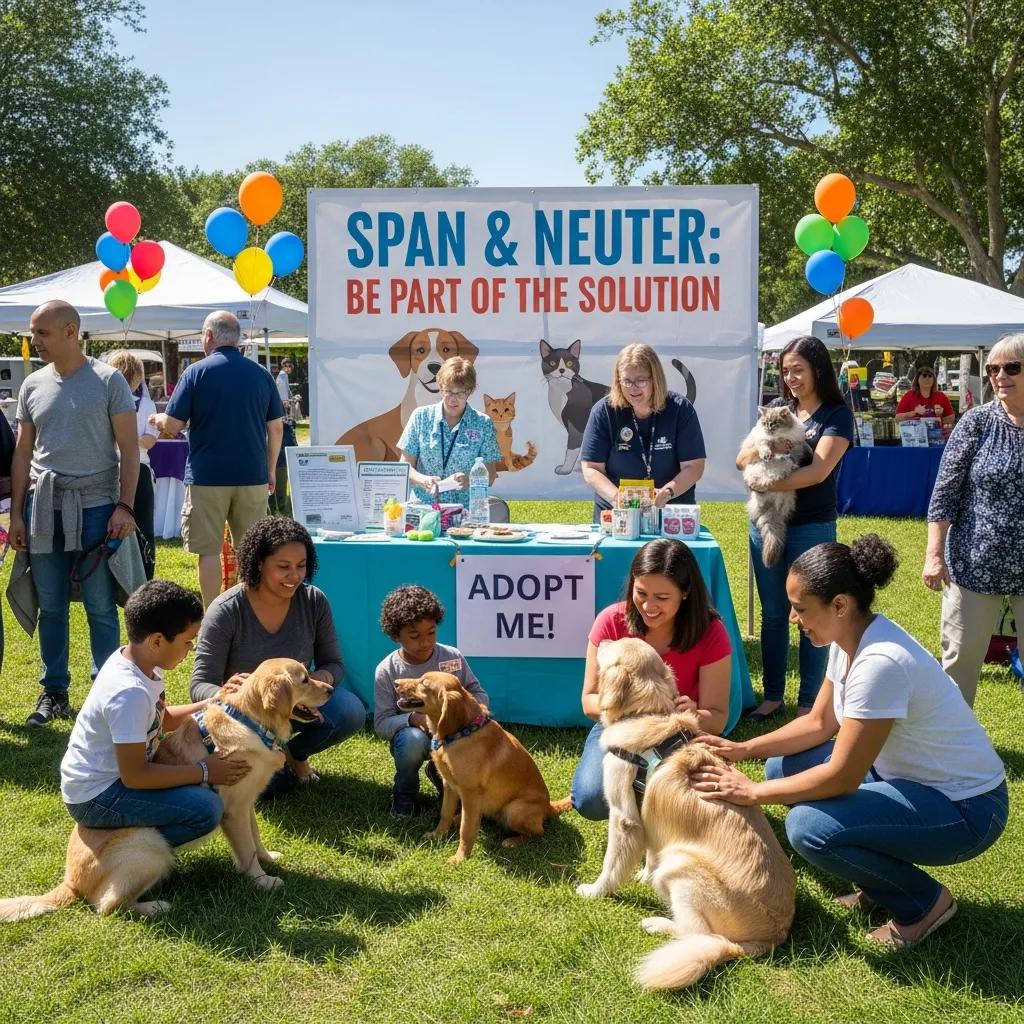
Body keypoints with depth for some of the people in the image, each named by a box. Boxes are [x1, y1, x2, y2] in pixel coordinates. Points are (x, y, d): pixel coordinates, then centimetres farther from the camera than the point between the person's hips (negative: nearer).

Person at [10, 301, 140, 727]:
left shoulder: (108, 380, -2)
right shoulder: (33, 385, 10)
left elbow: (129, 448, -2)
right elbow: (22, 453, 13)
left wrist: (125, 506, -11)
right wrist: (16, 515, 8)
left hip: (95, 505, -4)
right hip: (43, 505, 4)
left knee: (101, 607, 2)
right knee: (50, 607, 10)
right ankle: (54, 692, 22)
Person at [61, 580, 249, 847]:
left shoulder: (135, 659, -2)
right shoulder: (130, 693, -29)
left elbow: (163, 719, 15)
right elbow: (134, 776, -26)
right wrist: (204, 772, -18)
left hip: (115, 773, 10)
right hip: (94, 798, -10)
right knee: (206, 808, -22)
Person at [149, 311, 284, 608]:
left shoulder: (196, 372, -5)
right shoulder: (261, 374, 5)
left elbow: (172, 425, -5)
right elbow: (277, 427, 7)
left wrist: (156, 419, 17)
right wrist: (271, 469, 17)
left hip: (208, 477, -3)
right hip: (253, 477, 3)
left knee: (209, 551, 5)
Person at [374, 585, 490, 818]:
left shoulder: (453, 657, -6)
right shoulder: (387, 671, -11)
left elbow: (480, 696, -1)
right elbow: (381, 724, -13)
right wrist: (414, 719, -32)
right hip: (410, 731, -3)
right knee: (413, 739, -37)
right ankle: (405, 791, -3)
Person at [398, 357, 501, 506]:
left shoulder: (483, 424, 5)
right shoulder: (421, 416, 7)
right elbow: (405, 466, 8)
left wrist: (470, 480, -14)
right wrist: (423, 480, -12)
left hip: (466, 509, 0)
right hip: (423, 506, 0)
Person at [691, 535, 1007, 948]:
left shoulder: (880, 662, -31)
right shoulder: (849, 639, -3)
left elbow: (842, 777, -27)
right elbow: (819, 723, 9)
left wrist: (752, 791, -17)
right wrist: (743, 750, -2)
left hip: (965, 808, -9)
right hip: (907, 774, 9)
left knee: (808, 826, -26)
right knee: (784, 768, 2)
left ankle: (925, 901, -1)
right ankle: (879, 884, 14)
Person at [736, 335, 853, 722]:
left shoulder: (837, 415, -5)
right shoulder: (777, 407, 9)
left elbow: (818, 471, -17)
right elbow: (742, 459, 3)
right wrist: (766, 448, -17)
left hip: (812, 527, -5)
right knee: (773, 614, 11)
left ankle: (809, 704, 14)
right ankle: (773, 697, 22)